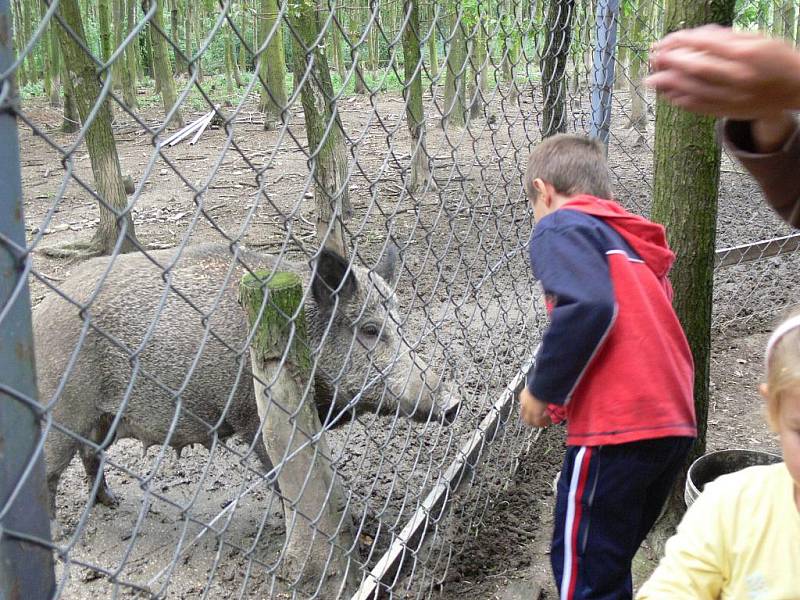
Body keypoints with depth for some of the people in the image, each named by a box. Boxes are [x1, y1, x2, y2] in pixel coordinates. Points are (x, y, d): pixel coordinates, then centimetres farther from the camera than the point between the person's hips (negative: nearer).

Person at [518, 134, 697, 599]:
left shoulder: (560, 226, -1)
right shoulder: (634, 243, 25)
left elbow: (589, 306, -20)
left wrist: (543, 390, -8)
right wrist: (566, 396, 22)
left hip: (618, 426, -8)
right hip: (674, 422, 9)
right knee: (609, 562, 21)